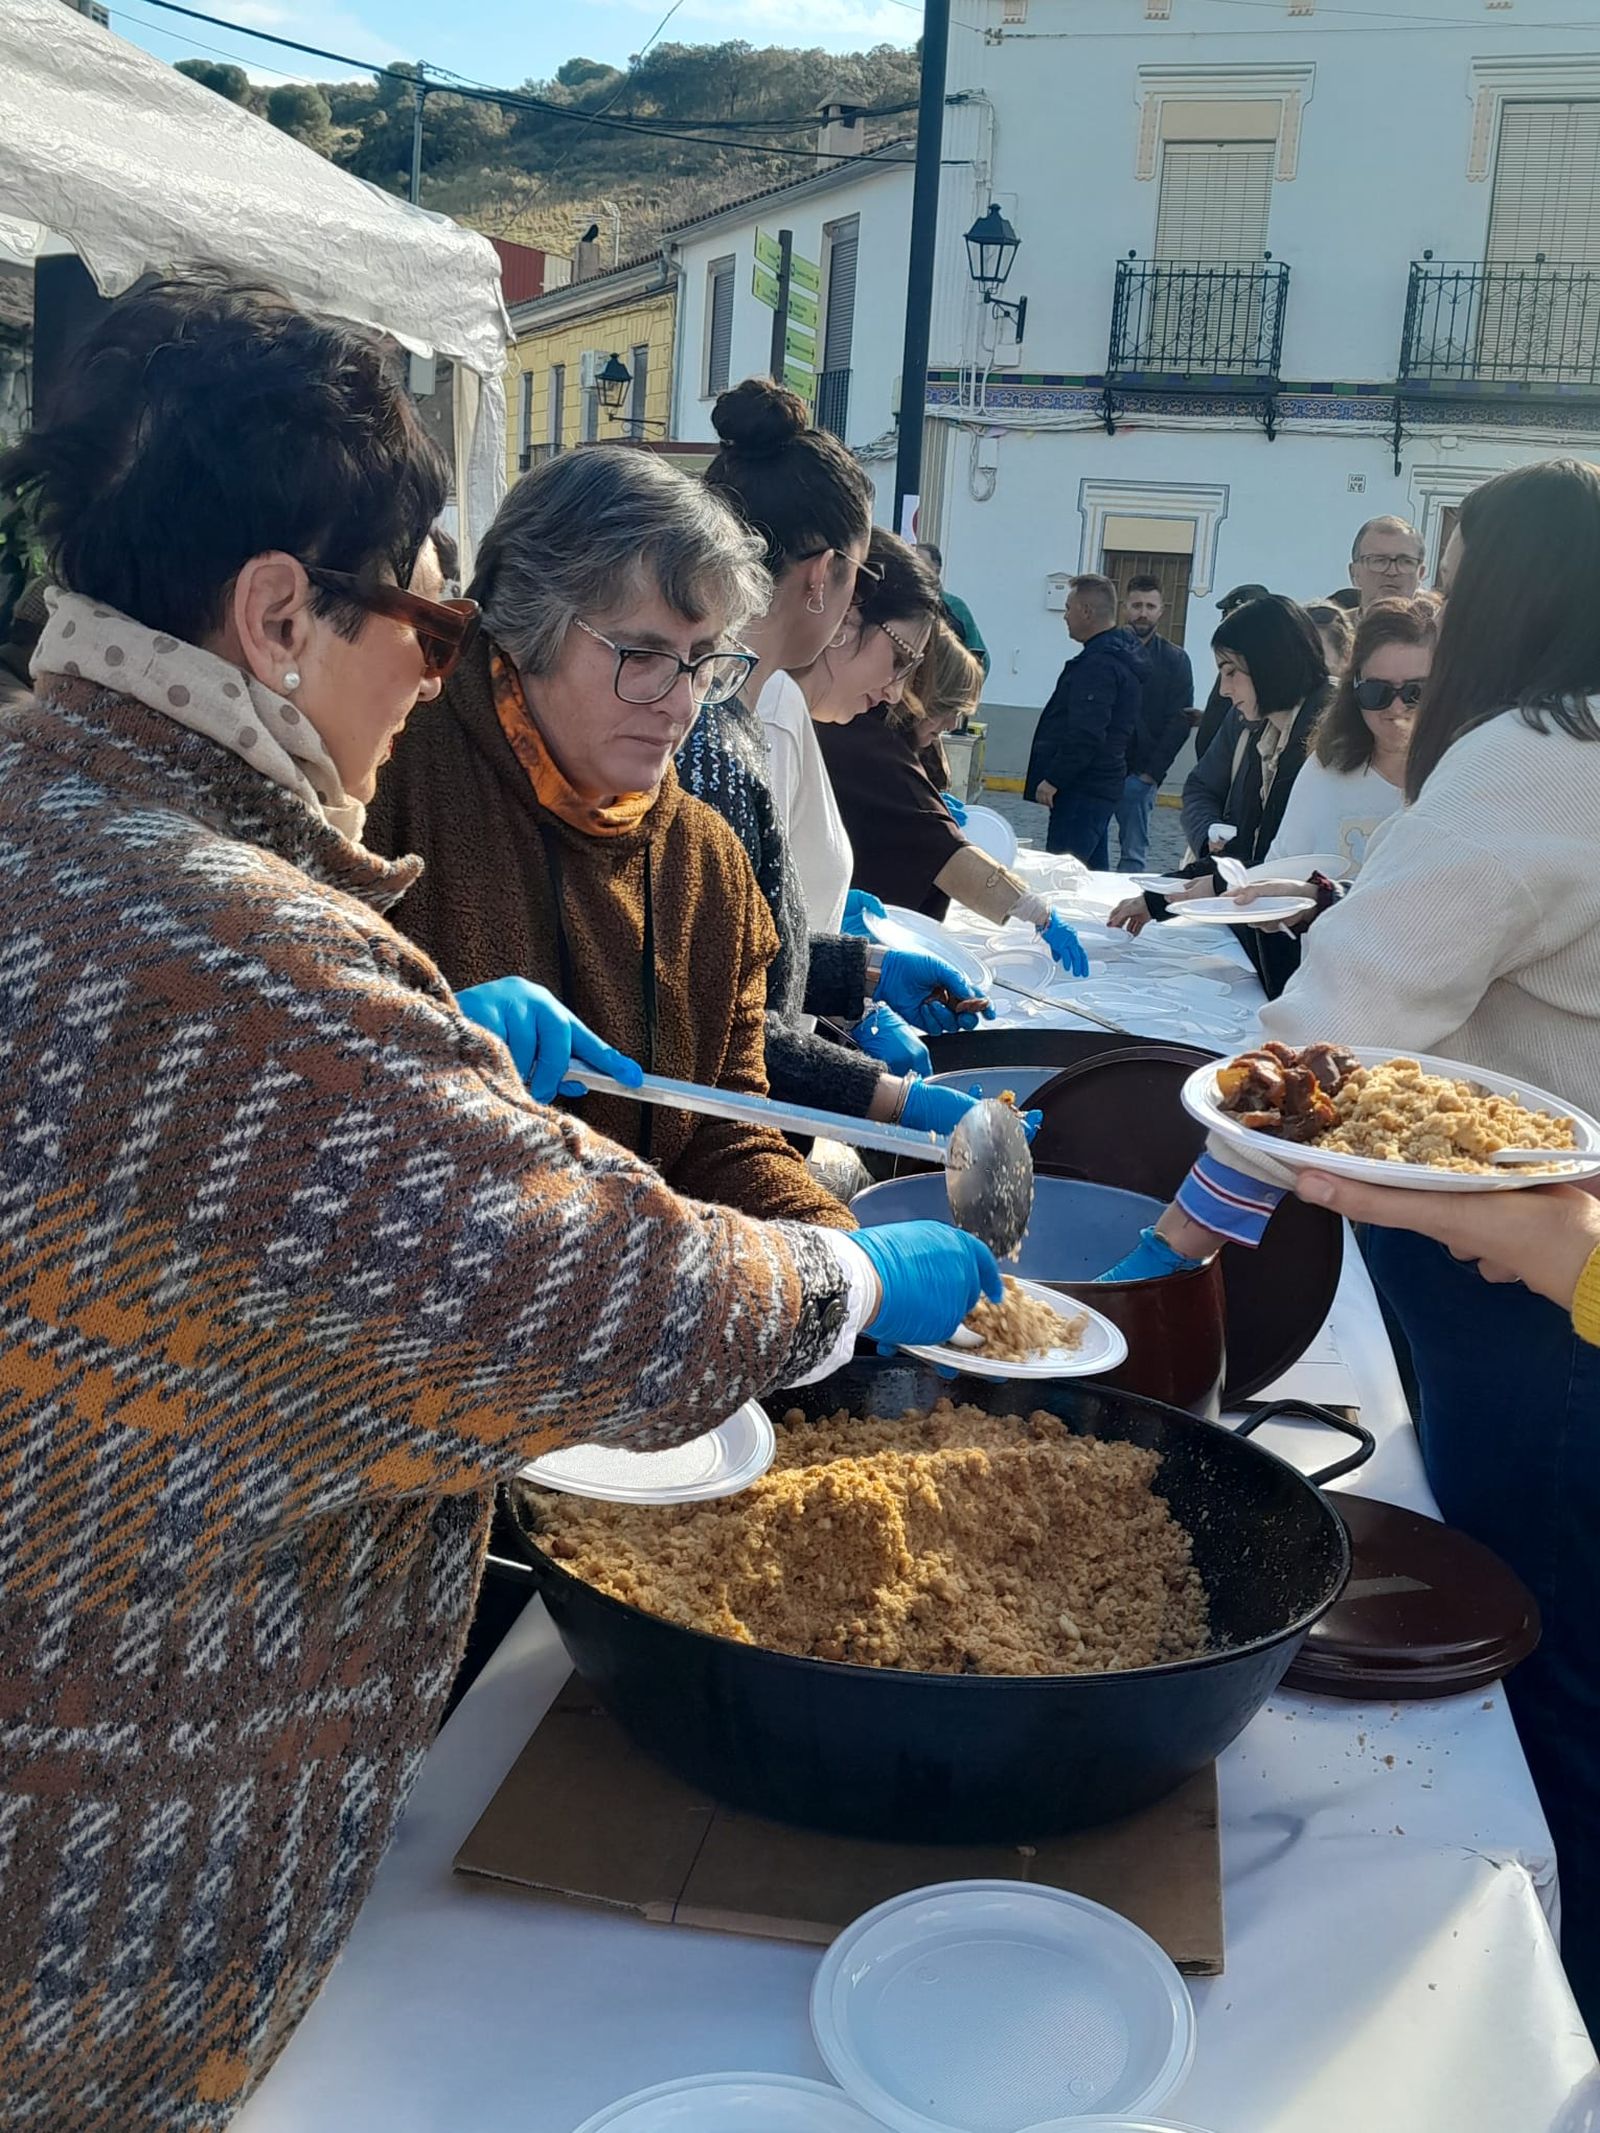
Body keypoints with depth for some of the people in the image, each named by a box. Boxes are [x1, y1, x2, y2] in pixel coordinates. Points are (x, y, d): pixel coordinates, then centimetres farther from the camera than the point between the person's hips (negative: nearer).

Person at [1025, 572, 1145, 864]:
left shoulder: (1098, 664, -17)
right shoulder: (1121, 656, 17)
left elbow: (1085, 734, -25)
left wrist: (1053, 779, -20)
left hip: (1081, 788, -11)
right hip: (1102, 784, 11)